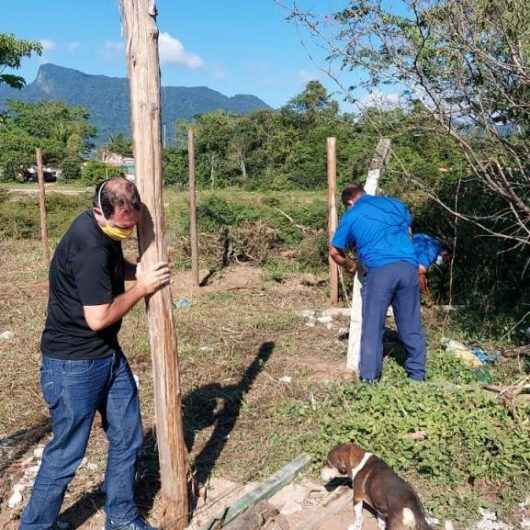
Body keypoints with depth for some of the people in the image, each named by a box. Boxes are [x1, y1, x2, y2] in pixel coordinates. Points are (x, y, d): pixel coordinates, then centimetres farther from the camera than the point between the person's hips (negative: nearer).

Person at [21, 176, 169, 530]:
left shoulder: (107, 230, 2)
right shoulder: (89, 247, -27)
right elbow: (98, 318, -25)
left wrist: (139, 270, 2)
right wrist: (142, 289, -15)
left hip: (108, 355, 9)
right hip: (73, 364, -9)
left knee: (128, 438, 15)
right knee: (67, 453, 4)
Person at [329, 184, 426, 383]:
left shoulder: (351, 216, 14)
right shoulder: (394, 203, 22)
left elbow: (335, 251, 18)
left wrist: (348, 265, 37)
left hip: (379, 269, -3)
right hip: (408, 265, 3)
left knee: (372, 326, 3)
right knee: (411, 325, 12)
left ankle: (369, 379, 3)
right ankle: (417, 375, 19)